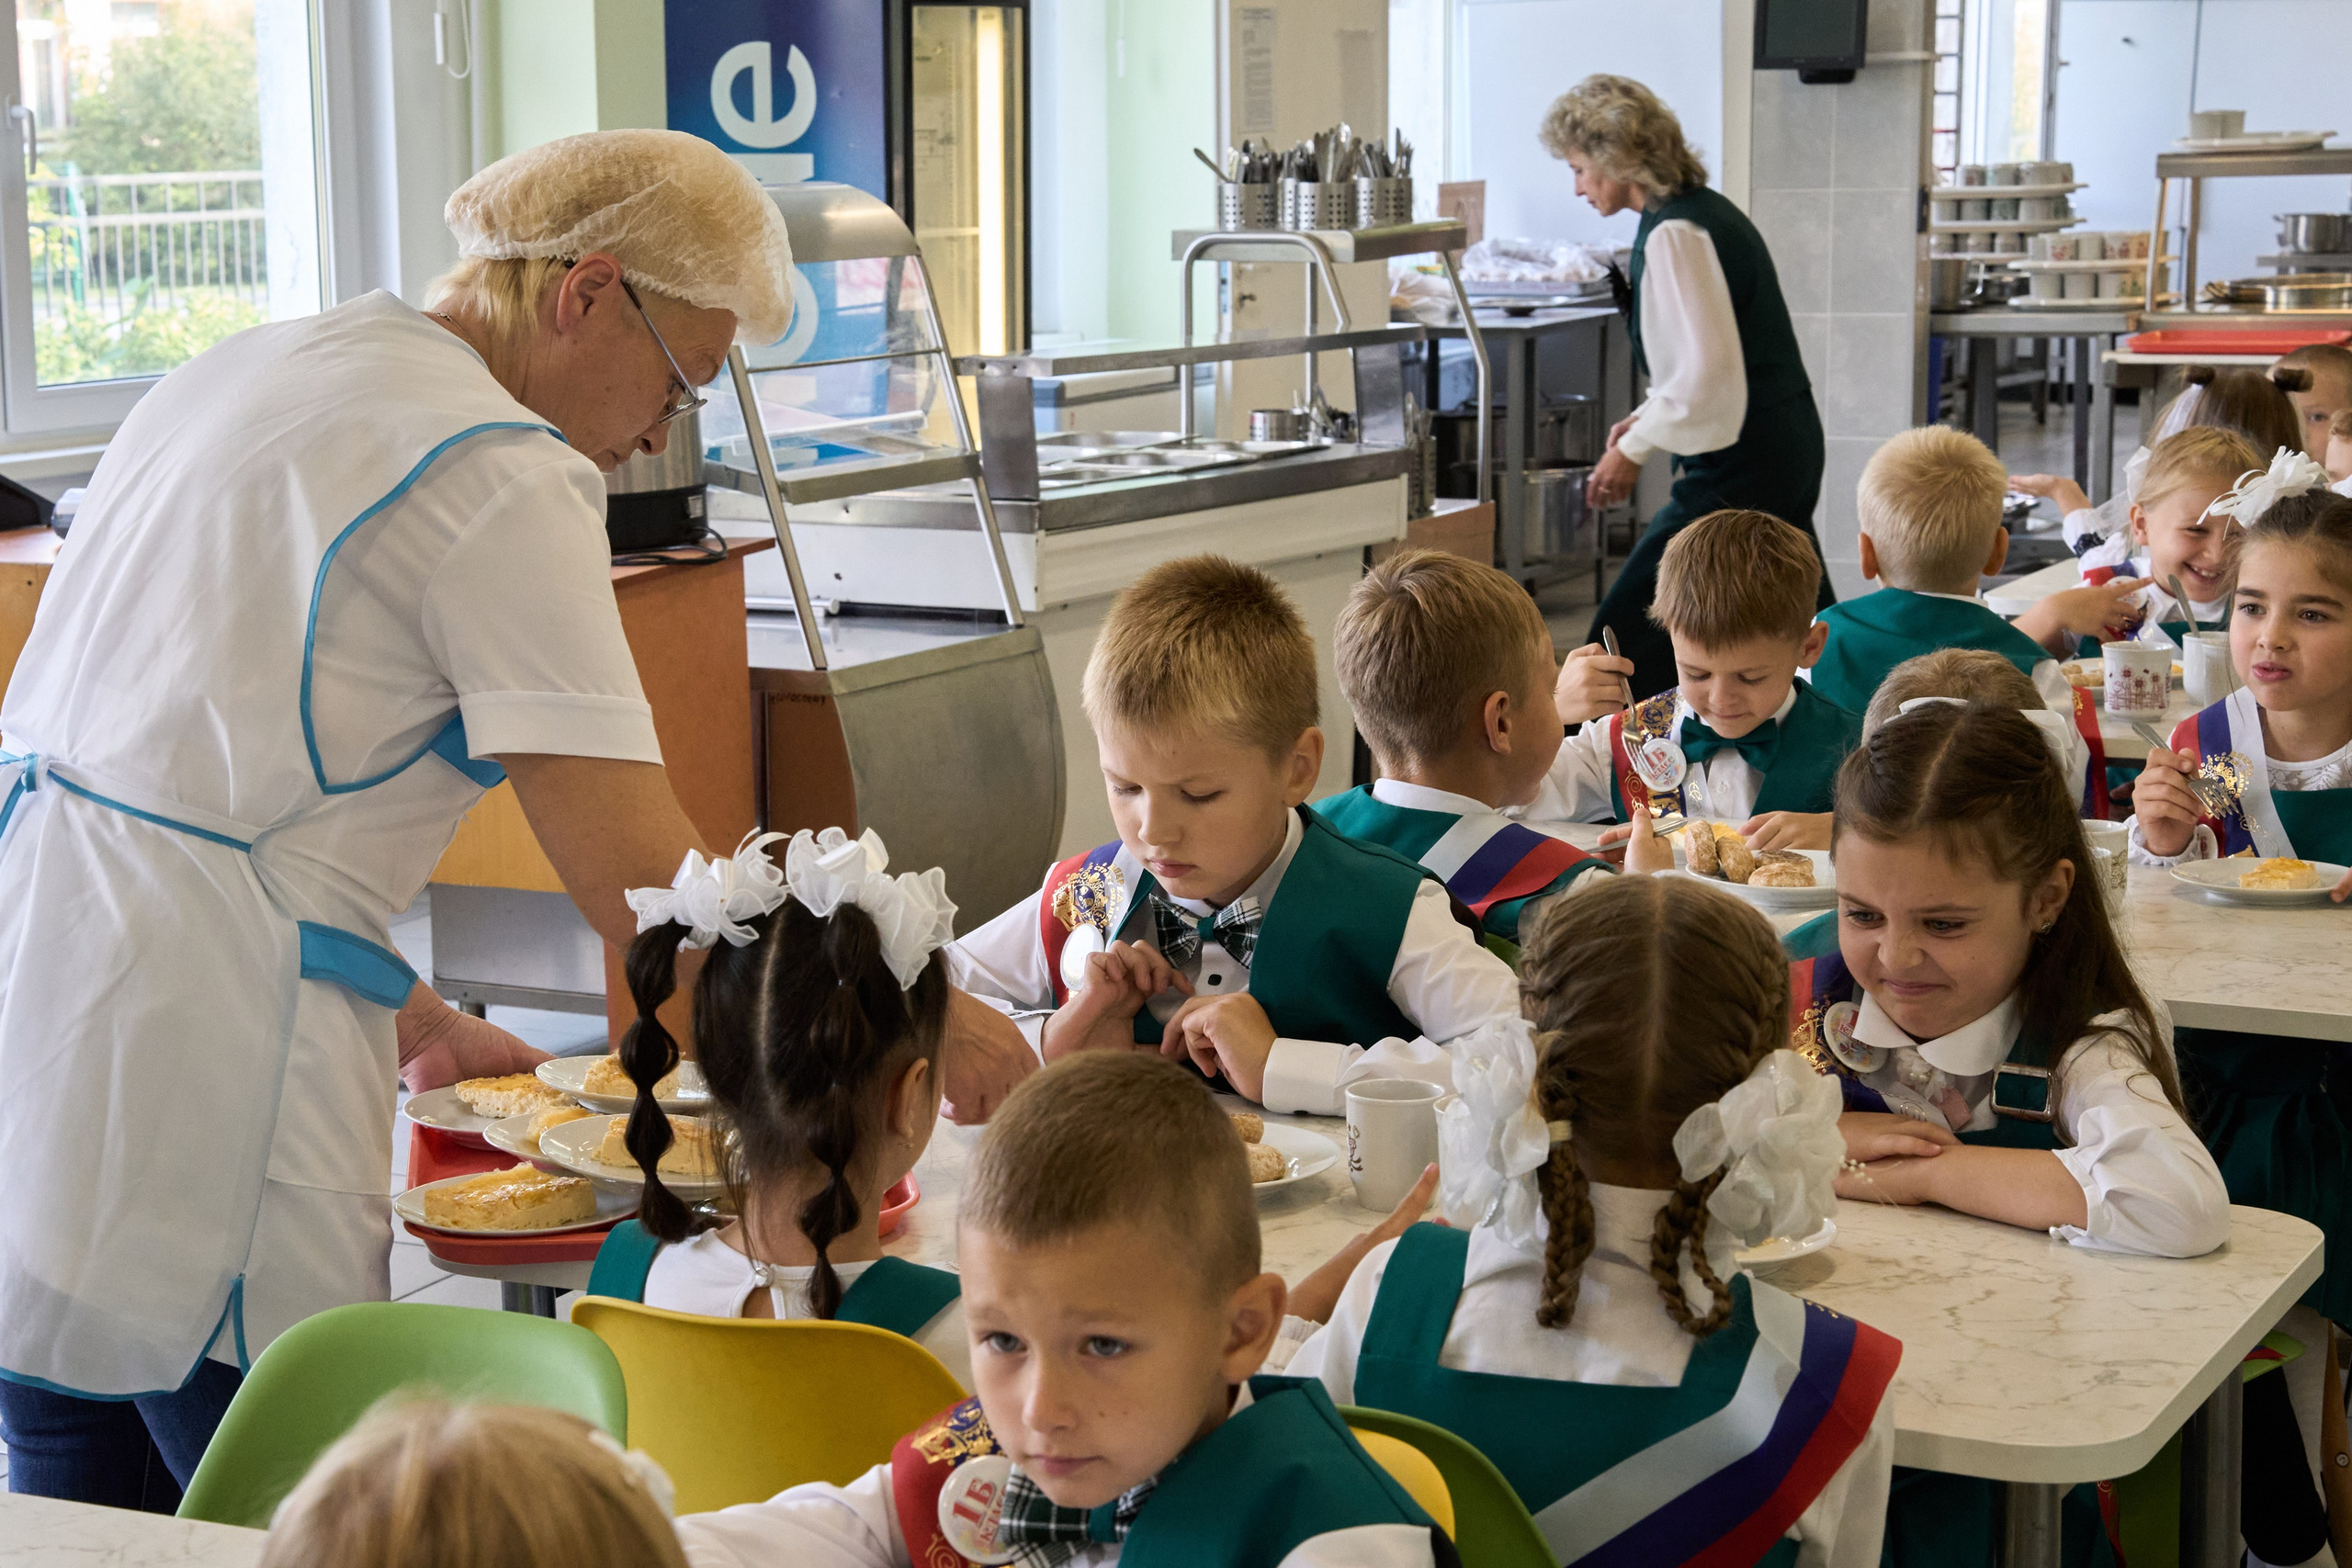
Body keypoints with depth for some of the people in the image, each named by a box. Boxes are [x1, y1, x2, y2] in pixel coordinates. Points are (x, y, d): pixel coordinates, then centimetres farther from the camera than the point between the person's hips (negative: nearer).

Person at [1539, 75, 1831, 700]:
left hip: (1739, 470, -10)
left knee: (1626, 637, -8)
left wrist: (1635, 448, -13)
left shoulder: (1674, 234, -17)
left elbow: (1708, 373, -24)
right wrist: (1650, 417, 15)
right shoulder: (1708, 210, 13)